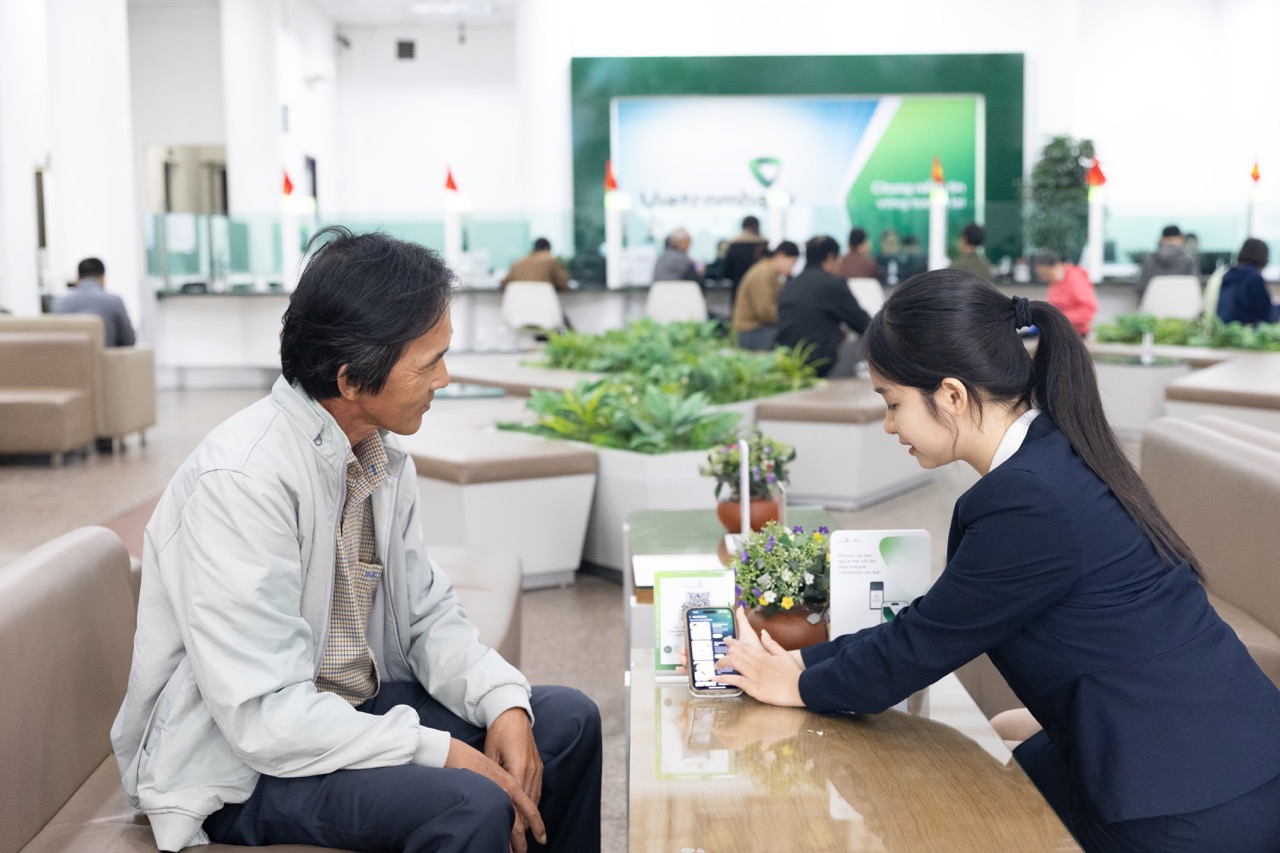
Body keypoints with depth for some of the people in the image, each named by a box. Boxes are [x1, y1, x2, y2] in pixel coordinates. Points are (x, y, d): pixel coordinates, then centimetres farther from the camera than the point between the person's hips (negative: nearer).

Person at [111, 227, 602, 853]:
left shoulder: (382, 453, 0)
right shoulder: (239, 483, -27)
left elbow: (426, 613, 6)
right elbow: (265, 715, -29)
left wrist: (503, 702, -12)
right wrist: (441, 751, -26)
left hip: (354, 706, 8)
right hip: (236, 767, -8)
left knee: (567, 720, 3)